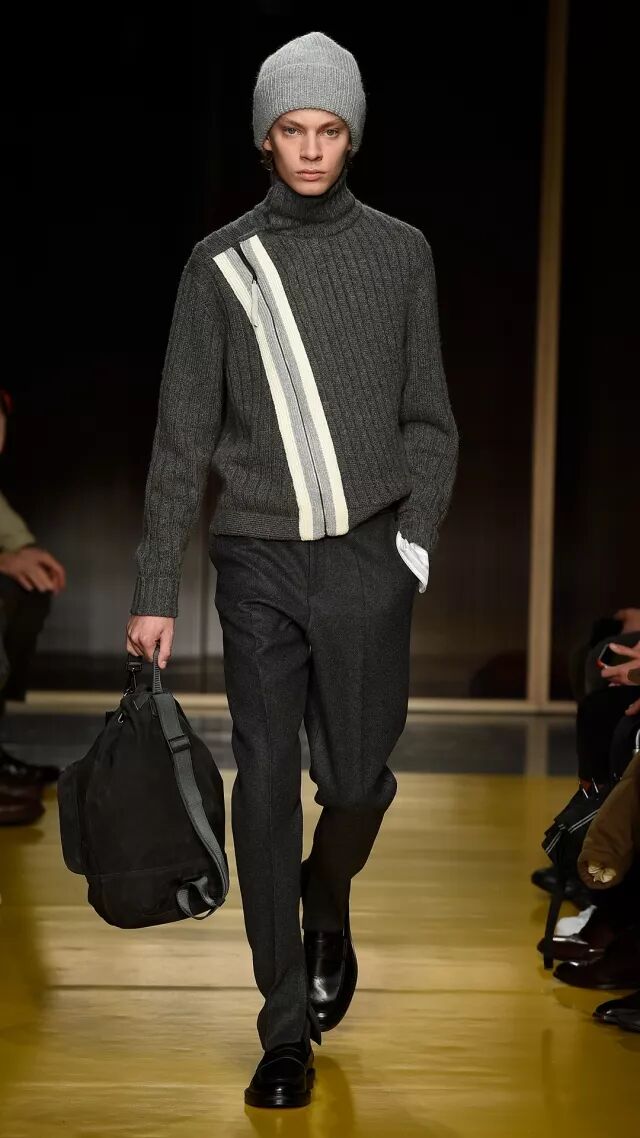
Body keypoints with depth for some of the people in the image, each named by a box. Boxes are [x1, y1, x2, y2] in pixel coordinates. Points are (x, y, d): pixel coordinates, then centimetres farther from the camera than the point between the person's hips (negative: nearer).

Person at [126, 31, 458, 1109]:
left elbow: (429, 421, 9)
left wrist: (414, 538, -4)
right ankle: (287, 1027, 11)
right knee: (265, 788, 0)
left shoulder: (399, 253, 6)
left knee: (357, 778, 3)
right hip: (257, 562, 0)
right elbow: (182, 439, 4)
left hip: (368, 559, 0)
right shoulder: (220, 263, 3)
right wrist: (154, 591, 1)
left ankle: (327, 911, 38)